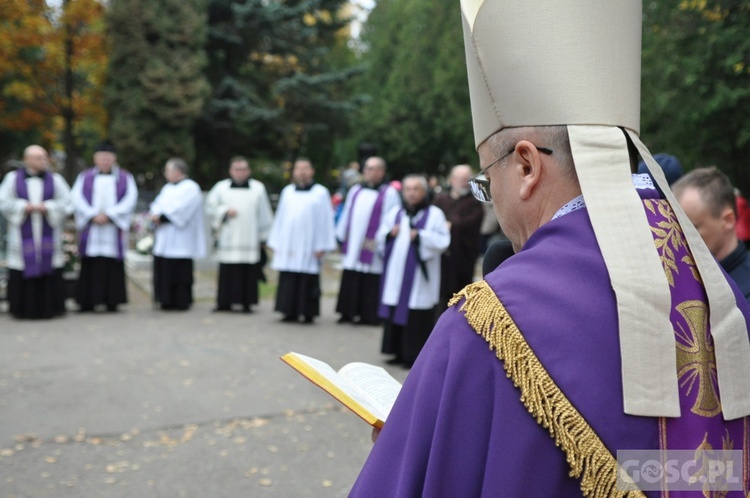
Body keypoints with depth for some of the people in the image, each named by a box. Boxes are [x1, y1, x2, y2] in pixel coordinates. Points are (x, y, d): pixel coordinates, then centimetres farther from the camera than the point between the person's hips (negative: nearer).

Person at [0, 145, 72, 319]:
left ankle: (50, 308, 7)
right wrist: (25, 207, -11)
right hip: (23, 236, 0)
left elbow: (67, 204, 1)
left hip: (48, 236, 0)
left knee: (49, 270, -2)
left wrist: (46, 207, -11)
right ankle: (23, 309, 8)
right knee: (22, 274, -1)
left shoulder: (55, 179, 6)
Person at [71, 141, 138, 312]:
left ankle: (112, 301, 2)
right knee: (89, 266, -3)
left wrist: (108, 215, -13)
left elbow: (130, 199, -1)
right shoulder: (85, 177, 13)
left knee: (113, 266, -3)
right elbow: (77, 198, 2)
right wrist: (93, 215, -13)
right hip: (91, 230, 1)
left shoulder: (125, 178, 11)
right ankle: (86, 302, 1)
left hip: (114, 228, 0)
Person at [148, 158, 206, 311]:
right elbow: (158, 205, 12)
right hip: (164, 239, 8)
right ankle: (168, 301, 11)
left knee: (179, 270, -6)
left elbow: (180, 209, -16)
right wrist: (155, 215, -8)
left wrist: (161, 217, -16)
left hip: (180, 239, -8)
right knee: (164, 269, 5)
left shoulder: (190, 188, -6)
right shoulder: (167, 188, 20)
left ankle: (182, 302, 0)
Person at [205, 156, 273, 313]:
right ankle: (224, 302, 9)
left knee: (249, 272, -1)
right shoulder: (221, 187, 9)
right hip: (228, 239, 1)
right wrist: (225, 211, -9)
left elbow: (264, 214, 6)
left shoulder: (258, 188, 7)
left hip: (250, 239, 0)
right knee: (227, 271, 0)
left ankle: (246, 303, 7)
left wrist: (264, 237, 3)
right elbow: (210, 206, 7)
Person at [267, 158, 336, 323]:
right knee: (288, 281, 3)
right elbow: (280, 218, 14)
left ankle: (308, 313, 7)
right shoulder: (287, 191, 12)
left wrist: (322, 246, -8)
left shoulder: (321, 193, 1)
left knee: (308, 281, -1)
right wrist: (275, 242, 10)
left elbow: (326, 219, -3)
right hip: (288, 245, 4)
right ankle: (291, 312, 11)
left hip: (309, 245, -4)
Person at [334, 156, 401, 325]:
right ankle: (349, 312, 15)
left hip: (372, 248, -5)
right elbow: (346, 215, 17)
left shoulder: (389, 194, -4)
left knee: (370, 283, -2)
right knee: (350, 281, 8)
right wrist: (340, 236, 16)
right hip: (353, 246, 5)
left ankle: (369, 315, 6)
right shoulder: (356, 191, 14)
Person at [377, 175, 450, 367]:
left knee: (417, 319, -4)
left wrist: (420, 236, -18)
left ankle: (414, 355, 4)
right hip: (395, 276, 5)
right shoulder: (395, 212, 13)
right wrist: (389, 234, -7)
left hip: (419, 278, -5)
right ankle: (399, 352, 17)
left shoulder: (434, 214, -1)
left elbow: (443, 241, -9)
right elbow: (380, 237, 14)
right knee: (395, 314, 7)